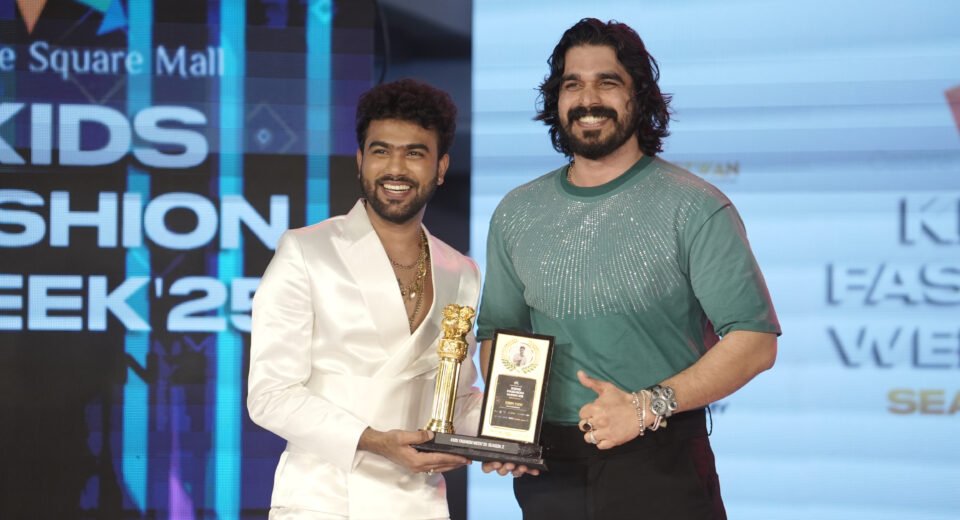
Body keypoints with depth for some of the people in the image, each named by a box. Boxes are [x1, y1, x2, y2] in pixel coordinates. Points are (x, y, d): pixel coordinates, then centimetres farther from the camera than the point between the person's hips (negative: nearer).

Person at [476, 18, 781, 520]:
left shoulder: (696, 208, -6)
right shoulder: (516, 214, 8)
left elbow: (754, 340, -11)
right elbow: (497, 332, 16)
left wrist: (648, 406, -19)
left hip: (661, 468, -4)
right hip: (549, 471, 4)